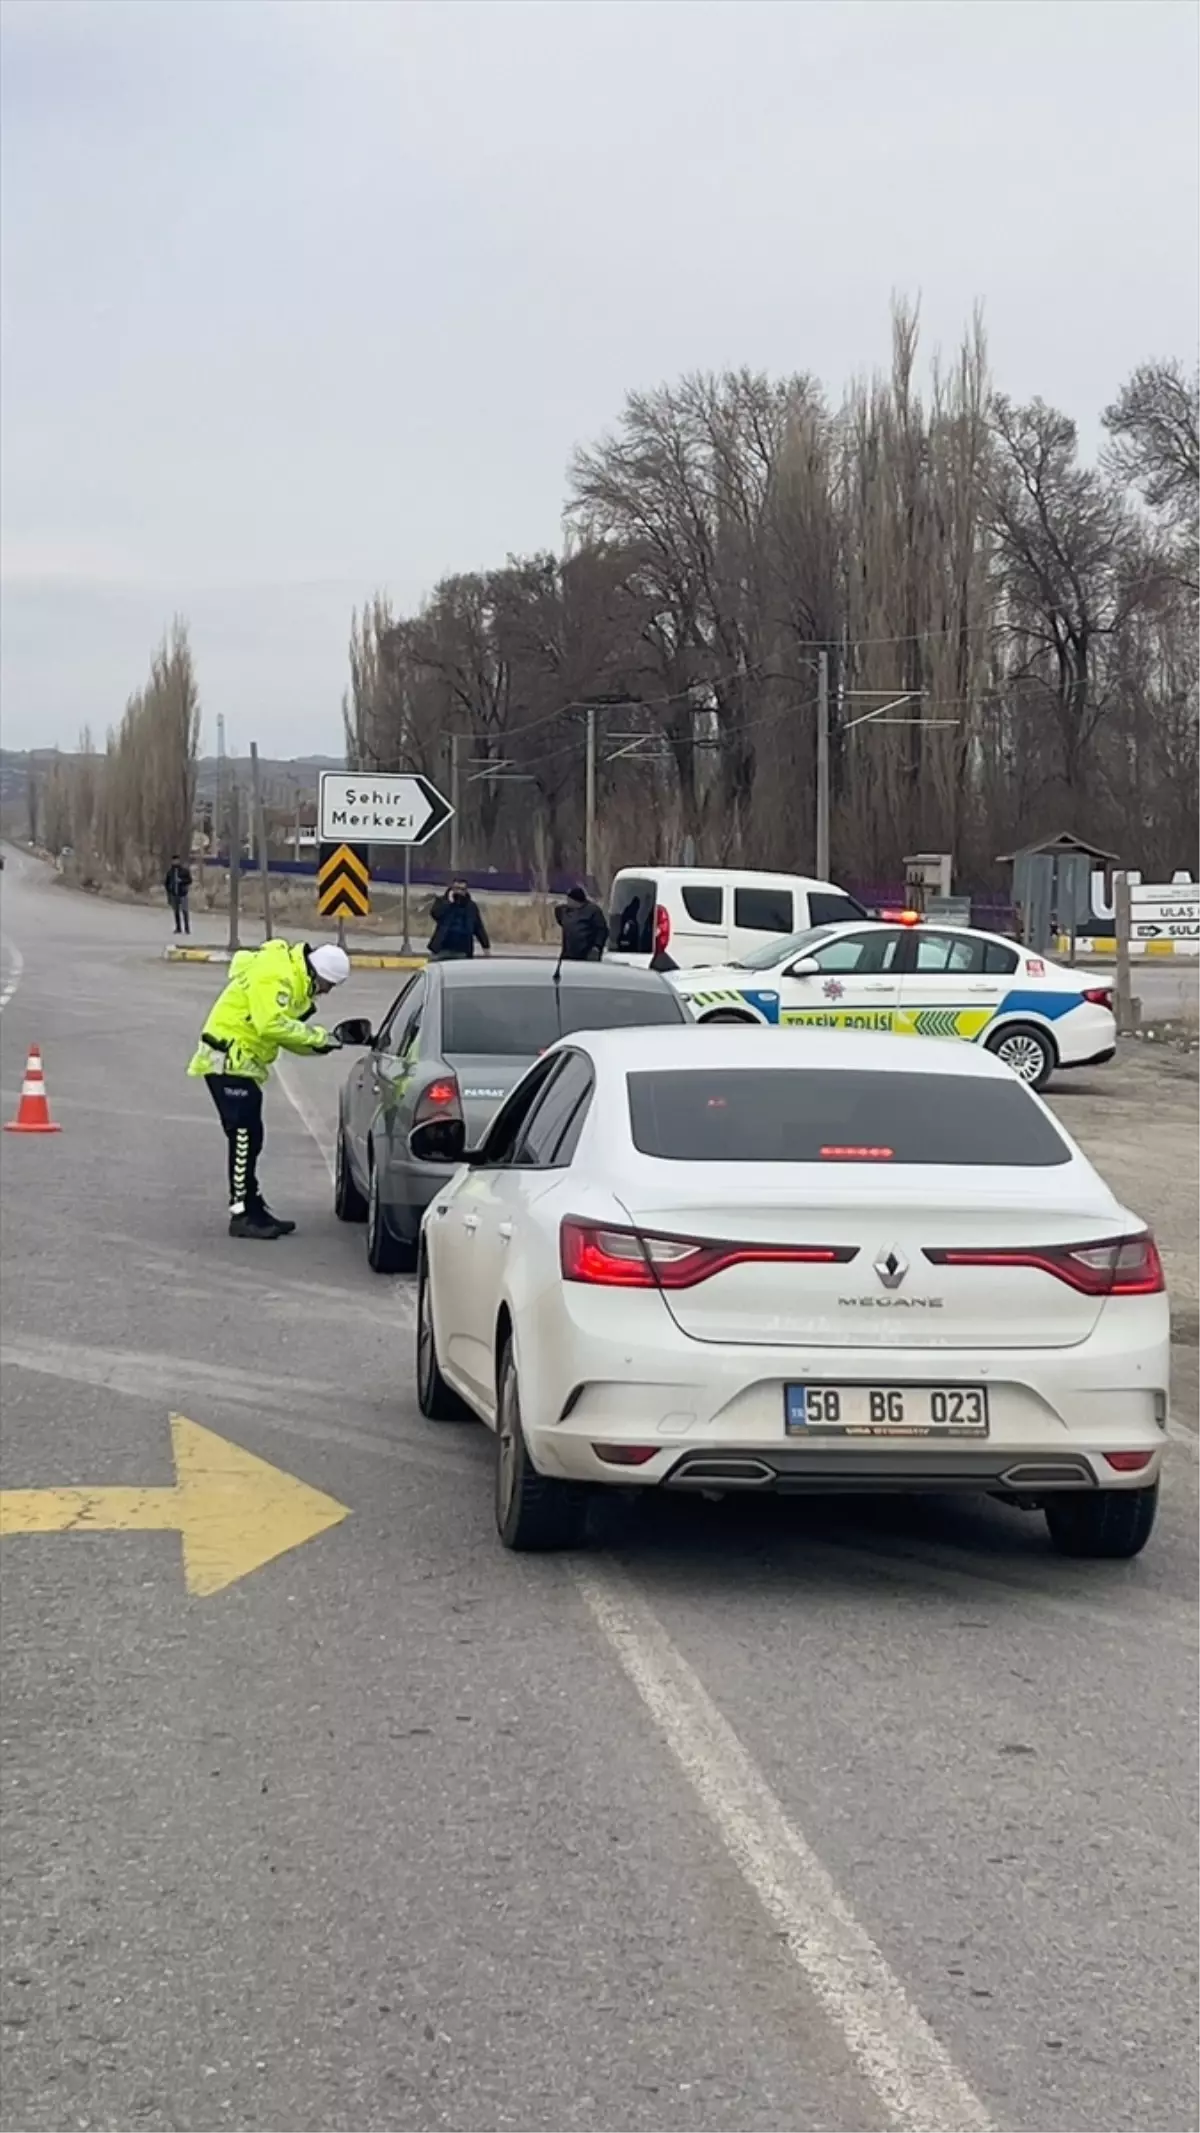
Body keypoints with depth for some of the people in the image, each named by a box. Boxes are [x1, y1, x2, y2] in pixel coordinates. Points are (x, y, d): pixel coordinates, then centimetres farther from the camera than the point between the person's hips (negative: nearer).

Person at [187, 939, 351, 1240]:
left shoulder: (296, 981, 13)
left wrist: (321, 1042, -4)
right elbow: (271, 1025, -30)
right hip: (228, 1060, -10)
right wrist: (317, 1036, -22)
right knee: (244, 1136, -10)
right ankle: (242, 1215, -7)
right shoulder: (274, 976, -20)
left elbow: (285, 1031, 12)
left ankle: (253, 1209, 20)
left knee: (250, 1138, 13)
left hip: (244, 1063, 10)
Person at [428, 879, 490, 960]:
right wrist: (449, 902, -13)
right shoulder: (442, 901, 3)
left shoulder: (471, 906, 9)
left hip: (462, 952, 2)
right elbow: (435, 913, -18)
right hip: (442, 950, -2)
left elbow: (479, 928, 9)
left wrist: (486, 946, 4)